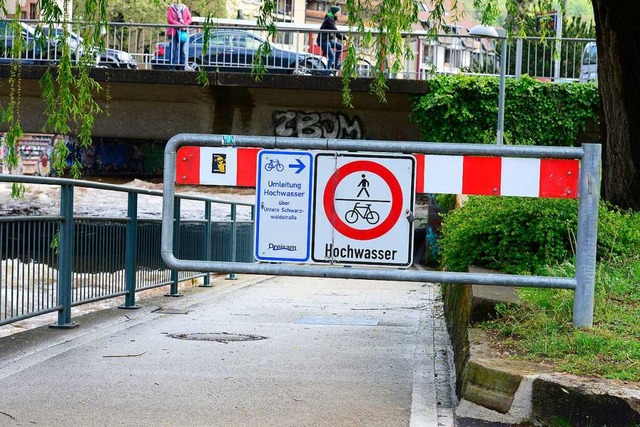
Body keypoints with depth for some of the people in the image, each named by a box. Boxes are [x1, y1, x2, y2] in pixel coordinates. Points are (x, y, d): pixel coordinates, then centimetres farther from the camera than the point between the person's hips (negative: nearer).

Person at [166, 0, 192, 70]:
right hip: (173, 32, -2)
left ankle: (183, 66, 0)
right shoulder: (170, 8, 5)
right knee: (174, 49, -5)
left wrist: (185, 25, -11)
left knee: (183, 50, 0)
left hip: (183, 32, 2)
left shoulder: (185, 8, 13)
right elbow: (170, 19, -6)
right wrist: (180, 25, -14)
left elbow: (189, 19, 9)